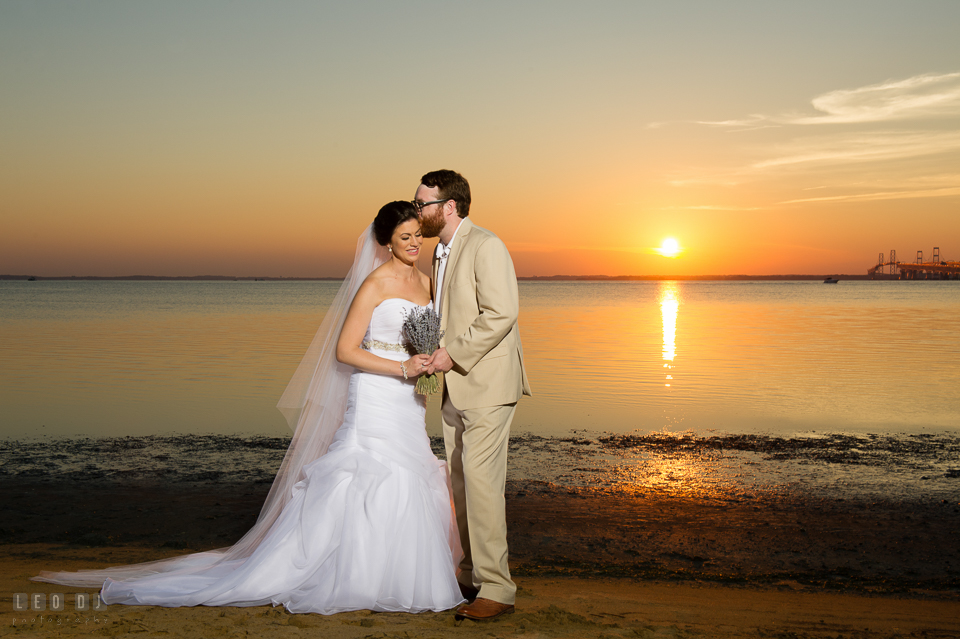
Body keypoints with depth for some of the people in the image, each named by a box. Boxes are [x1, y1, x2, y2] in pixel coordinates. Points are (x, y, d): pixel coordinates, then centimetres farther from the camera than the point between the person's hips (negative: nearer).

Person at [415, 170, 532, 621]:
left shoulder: (485, 246, -12)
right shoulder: (442, 252, 17)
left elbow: (501, 313, -21)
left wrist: (453, 354, -19)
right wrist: (436, 353, 7)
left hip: (486, 385, -9)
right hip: (456, 386, 9)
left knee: (481, 481, -11)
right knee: (460, 482, 12)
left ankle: (496, 588, -5)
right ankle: (471, 575, 23)